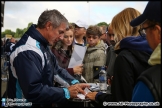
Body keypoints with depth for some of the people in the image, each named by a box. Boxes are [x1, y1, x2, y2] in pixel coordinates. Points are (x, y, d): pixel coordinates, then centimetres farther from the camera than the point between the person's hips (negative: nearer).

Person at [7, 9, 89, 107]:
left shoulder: (43, 45, 6)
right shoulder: (27, 51, -27)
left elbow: (56, 69, 11)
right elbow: (33, 91, -32)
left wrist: (74, 83, -4)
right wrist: (66, 93, -24)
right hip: (29, 103, -9)